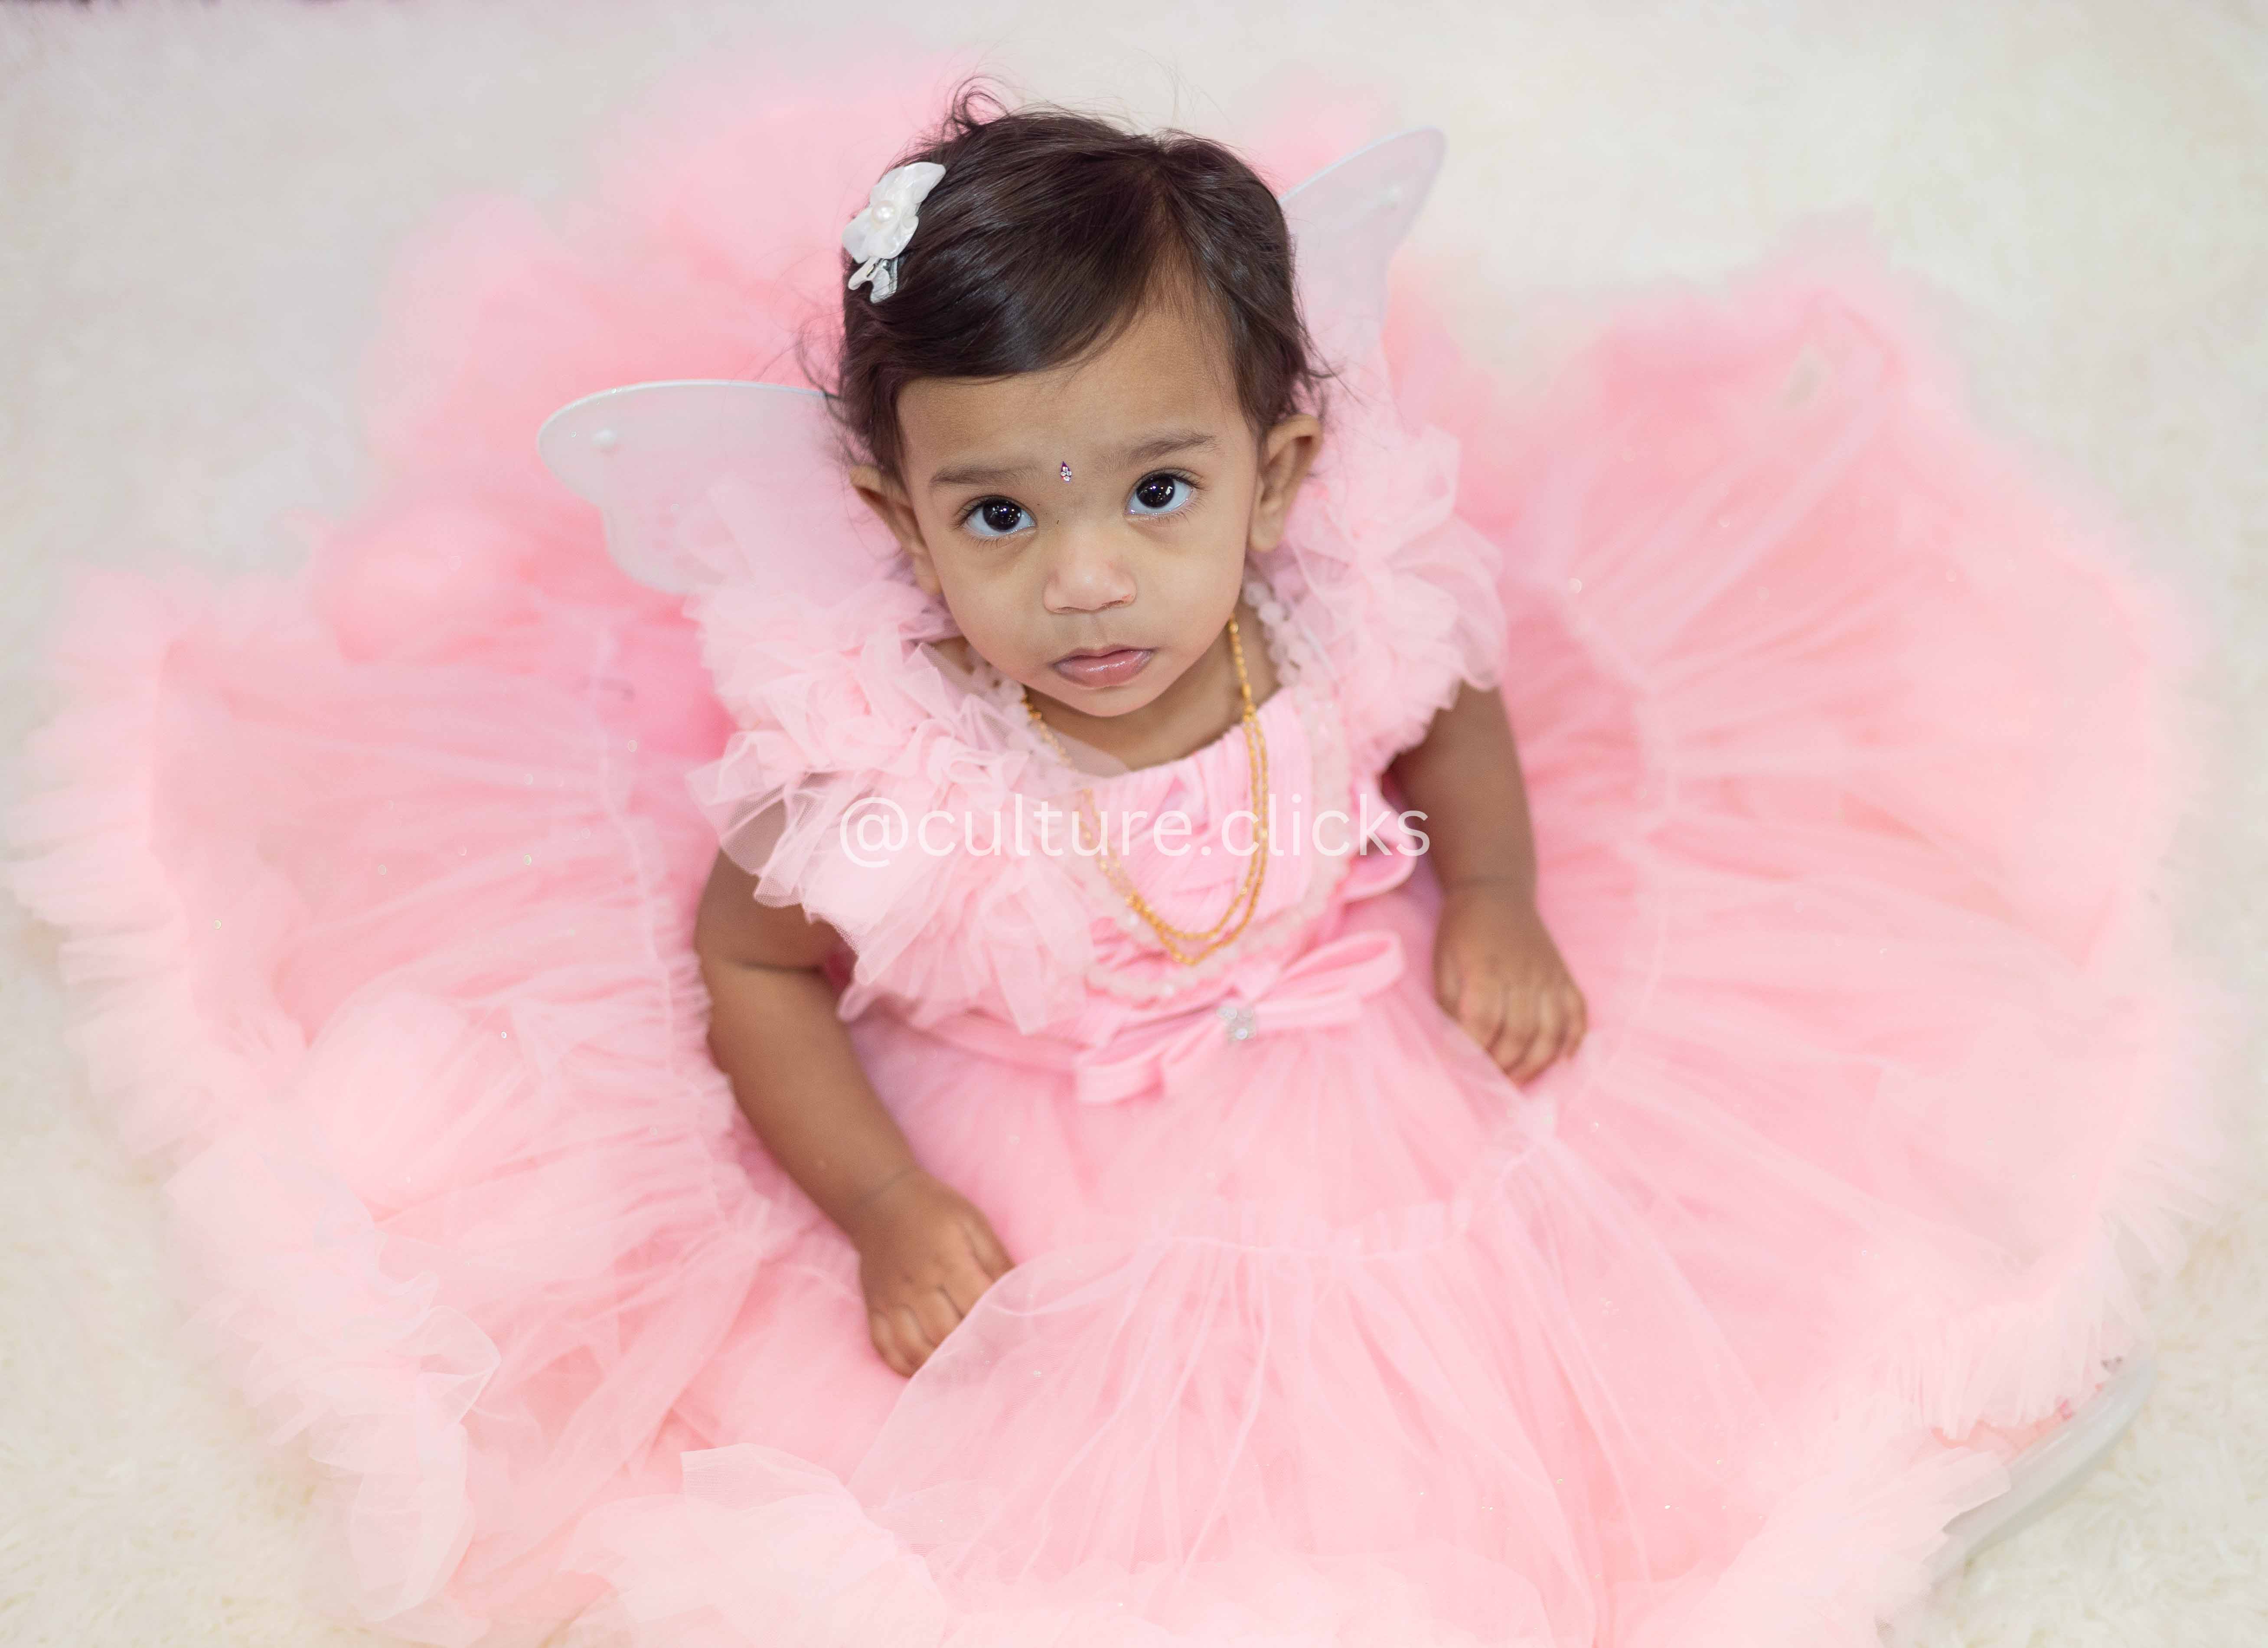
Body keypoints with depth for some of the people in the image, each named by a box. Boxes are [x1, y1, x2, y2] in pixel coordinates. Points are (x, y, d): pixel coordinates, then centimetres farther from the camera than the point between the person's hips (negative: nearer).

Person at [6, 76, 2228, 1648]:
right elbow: (744, 963, -13)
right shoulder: (897, 784, -30)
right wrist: (881, 1208, -20)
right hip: (1039, 1185, -2)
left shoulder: (1350, 631, -23)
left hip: (1389, 1088, 3)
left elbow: (1469, 714, 2)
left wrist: (1496, 898, -14)